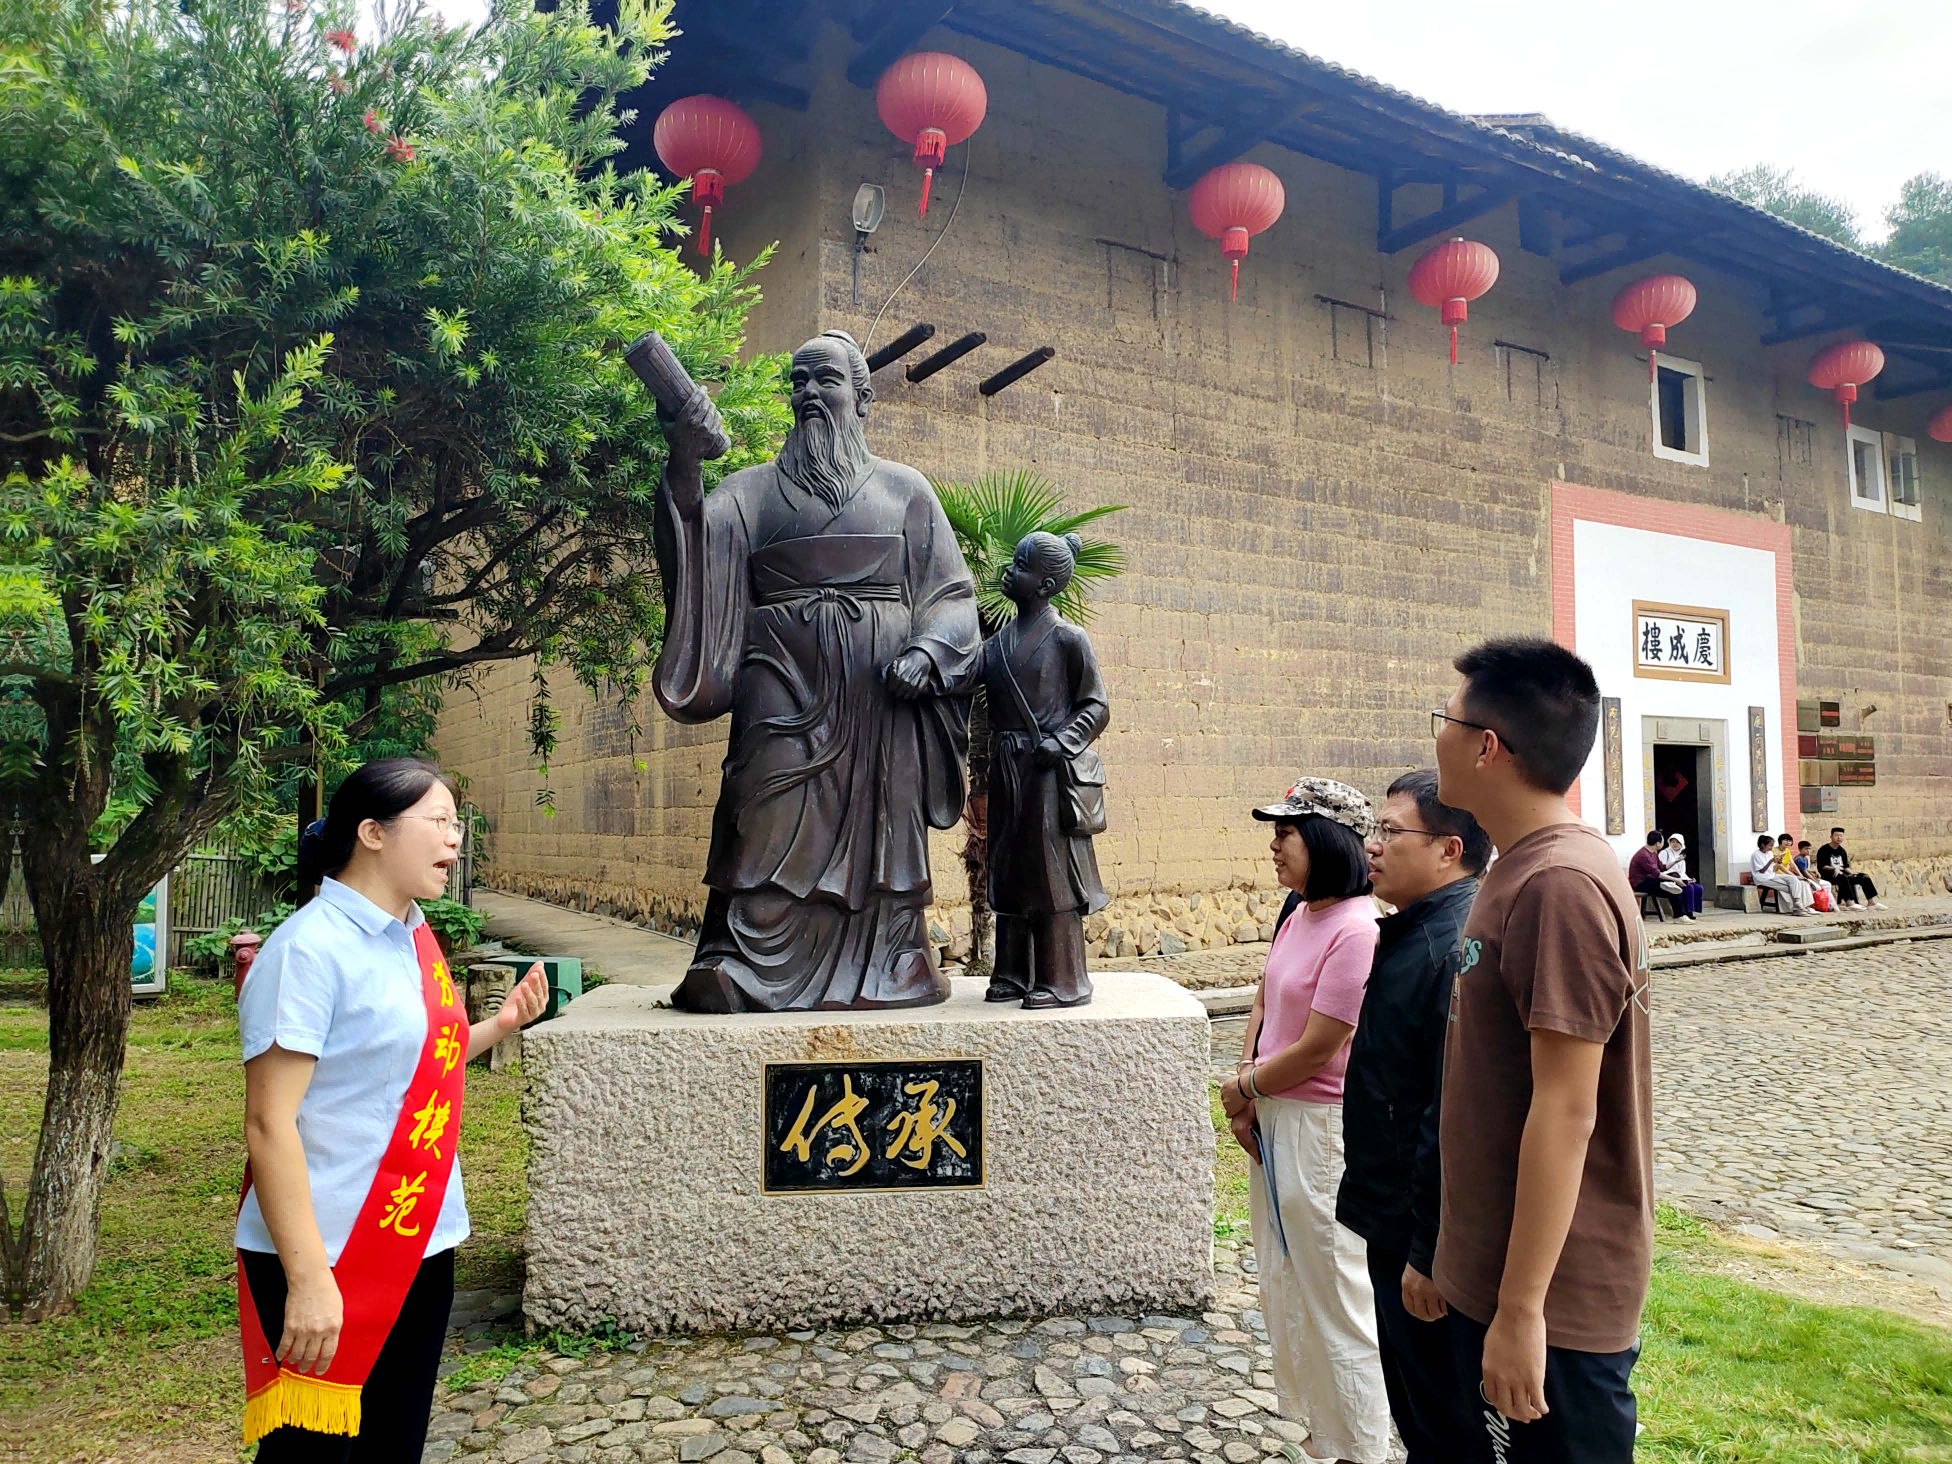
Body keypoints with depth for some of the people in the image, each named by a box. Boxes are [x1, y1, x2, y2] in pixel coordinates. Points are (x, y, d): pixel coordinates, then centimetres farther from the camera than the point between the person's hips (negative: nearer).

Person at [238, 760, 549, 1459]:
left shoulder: (414, 937, 7)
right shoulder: (310, 948, -17)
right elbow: (269, 1123, -19)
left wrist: (499, 1025, 5)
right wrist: (309, 1279, -22)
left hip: (422, 1244, 8)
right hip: (326, 1260, -7)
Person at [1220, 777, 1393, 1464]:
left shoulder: (1356, 931, -23)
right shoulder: (1298, 917, 6)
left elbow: (1315, 1050, -22)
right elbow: (1264, 1004, 12)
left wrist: (1243, 1089, -7)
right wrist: (1245, 1089, -1)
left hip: (1322, 1129, -9)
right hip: (1272, 1120, 9)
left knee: (1333, 1290, 6)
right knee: (1284, 1281, 22)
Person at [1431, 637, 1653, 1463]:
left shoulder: (1561, 885, -23)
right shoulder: (1519, 872, 7)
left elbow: (1565, 1113, -24)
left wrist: (1521, 1309, -21)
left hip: (1549, 1297, -9)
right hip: (1489, 1273, 9)